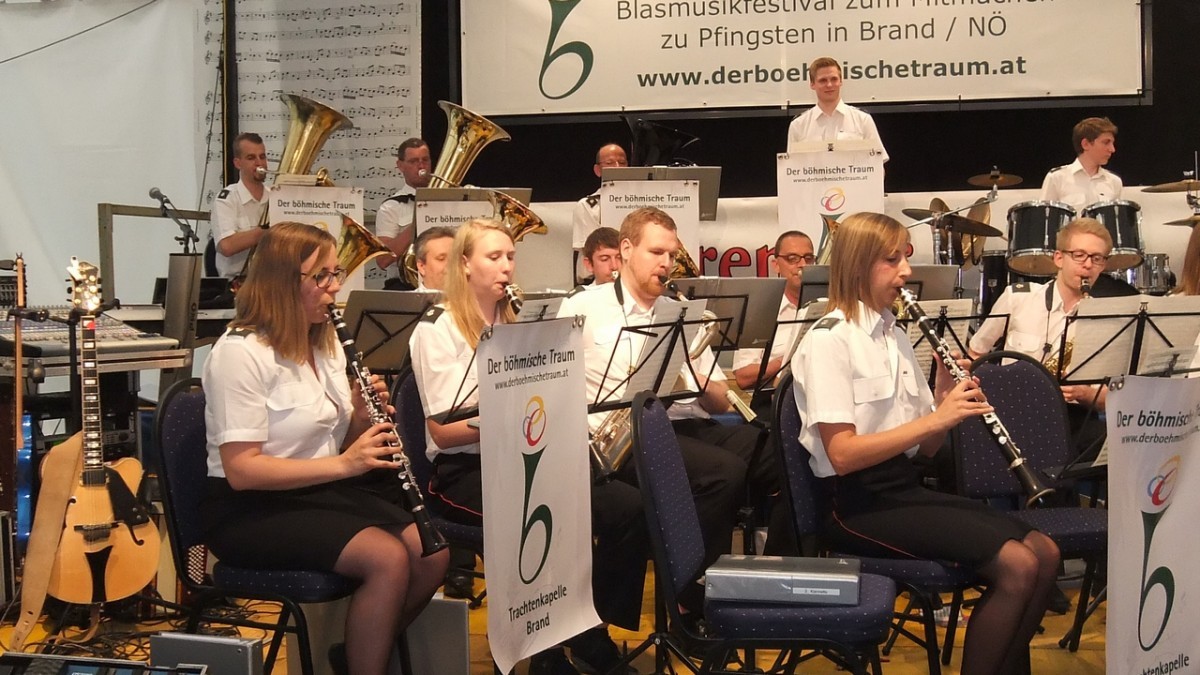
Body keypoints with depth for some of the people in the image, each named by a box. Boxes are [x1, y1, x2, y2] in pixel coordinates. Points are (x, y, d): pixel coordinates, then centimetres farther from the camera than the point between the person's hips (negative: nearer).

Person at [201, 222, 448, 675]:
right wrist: (343, 464, -26)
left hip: (320, 492, 8)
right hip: (250, 509, -8)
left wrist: (363, 417, -8)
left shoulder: (326, 342, 9)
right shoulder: (240, 352, -16)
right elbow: (241, 470, -23)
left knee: (432, 554, -10)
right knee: (388, 558, -27)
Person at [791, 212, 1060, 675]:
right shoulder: (828, 340, -12)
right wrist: (936, 417, -23)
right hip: (858, 504, -8)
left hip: (904, 487, 8)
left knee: (1044, 552, -2)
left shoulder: (894, 336, 13)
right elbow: (842, 454, -22)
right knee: (1017, 564, -18)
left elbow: (924, 447, 13)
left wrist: (947, 397, -6)